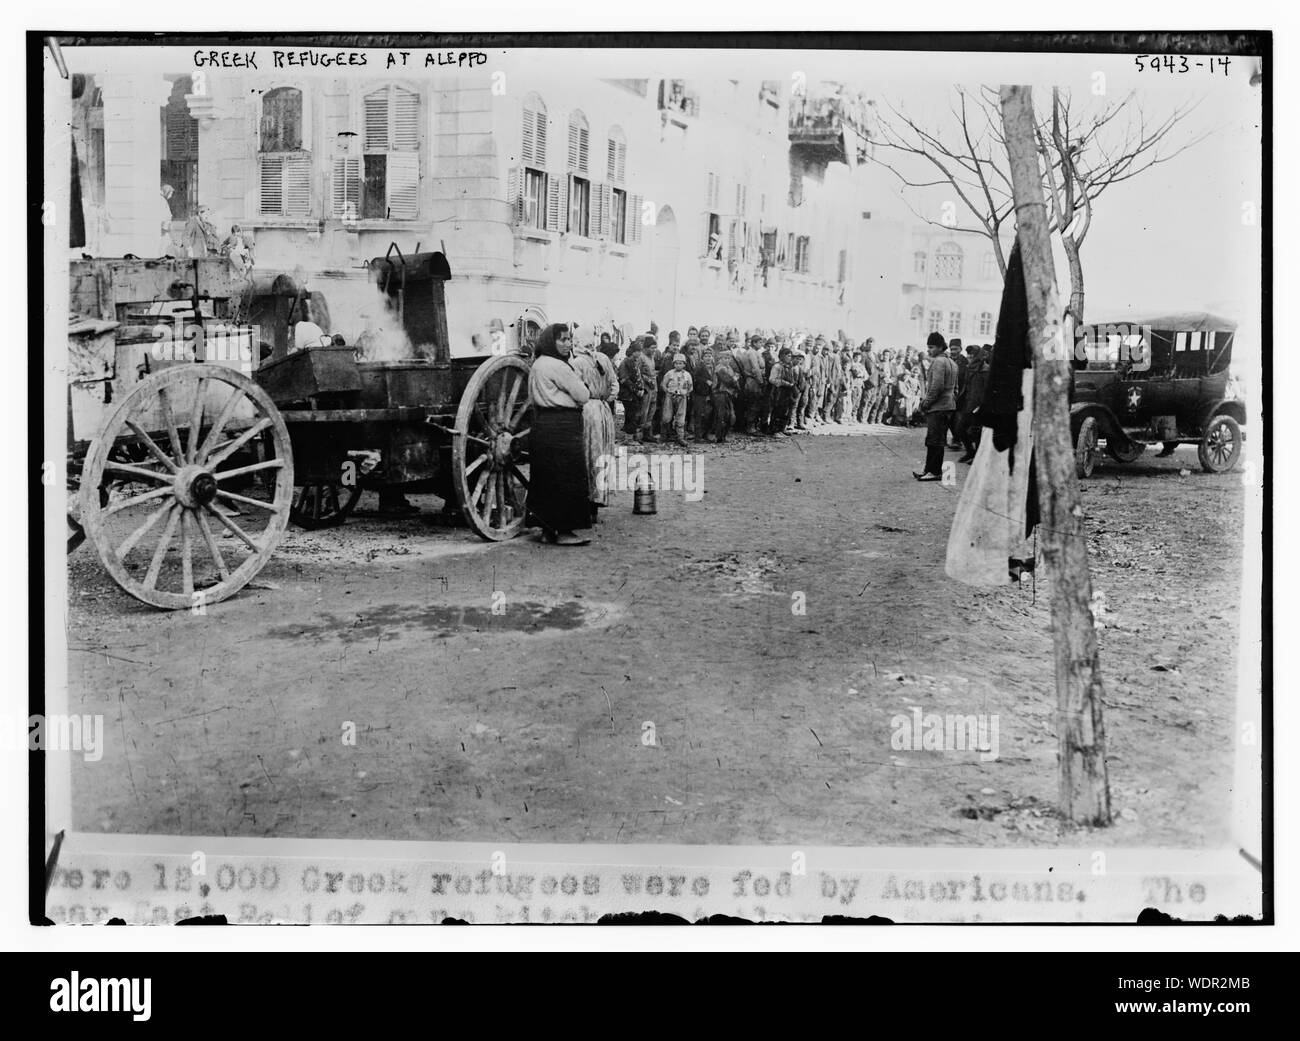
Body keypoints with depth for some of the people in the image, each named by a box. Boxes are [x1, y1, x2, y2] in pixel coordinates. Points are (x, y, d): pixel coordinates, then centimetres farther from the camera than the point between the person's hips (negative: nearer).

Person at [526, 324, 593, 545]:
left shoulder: (538, 365, 16)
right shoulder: (556, 366, -15)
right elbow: (583, 396, -14)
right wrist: (579, 381, 8)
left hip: (542, 425, 10)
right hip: (561, 428, -10)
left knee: (547, 480, 13)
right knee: (565, 480, -6)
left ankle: (548, 527, 19)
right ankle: (563, 531, -4)